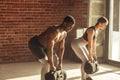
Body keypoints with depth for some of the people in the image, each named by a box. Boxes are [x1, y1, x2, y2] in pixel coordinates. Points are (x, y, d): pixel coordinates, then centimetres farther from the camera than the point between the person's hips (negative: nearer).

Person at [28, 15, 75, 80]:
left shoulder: (64, 33, -3)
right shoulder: (54, 31, -34)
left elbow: (61, 48, 4)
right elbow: (50, 49, -35)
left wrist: (60, 63, 4)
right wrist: (52, 66, -30)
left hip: (42, 45, 10)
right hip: (34, 44, -10)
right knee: (46, 63, -19)